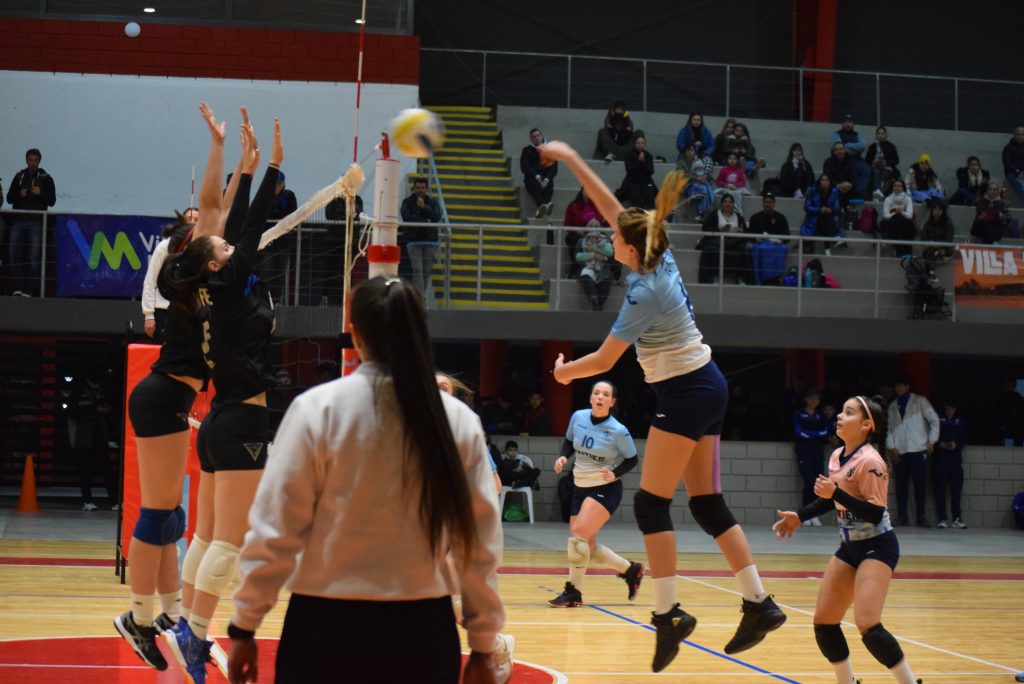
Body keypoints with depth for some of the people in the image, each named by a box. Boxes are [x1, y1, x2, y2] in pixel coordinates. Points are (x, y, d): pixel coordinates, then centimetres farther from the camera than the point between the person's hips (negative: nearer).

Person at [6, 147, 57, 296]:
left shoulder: (46, 178, 8)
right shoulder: (19, 176, 14)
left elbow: (52, 201, 4)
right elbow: (9, 198, 12)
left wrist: (41, 193, -14)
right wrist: (19, 194, -7)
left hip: (36, 222, -3)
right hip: (18, 221, 3)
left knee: (34, 256, -7)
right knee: (14, 253, -5)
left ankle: (29, 289, -7)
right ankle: (19, 287, 0)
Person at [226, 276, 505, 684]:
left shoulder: (318, 409, -7)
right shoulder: (459, 420, -1)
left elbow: (275, 528, -7)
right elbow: (480, 541, 2)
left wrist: (244, 626, 1)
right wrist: (482, 645, 10)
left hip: (328, 626, -2)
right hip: (423, 629, 2)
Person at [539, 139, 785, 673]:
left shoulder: (646, 293, -20)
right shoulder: (660, 258, 0)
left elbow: (603, 361, -12)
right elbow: (611, 206, 9)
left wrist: (565, 371, 7)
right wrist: (571, 159, 9)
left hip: (685, 394, -9)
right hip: (704, 387, 9)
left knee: (651, 504, -7)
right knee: (708, 504, 9)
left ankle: (667, 613, -9)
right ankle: (759, 604, 8)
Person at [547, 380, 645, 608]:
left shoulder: (618, 431, -16)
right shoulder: (578, 417, -5)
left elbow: (632, 460, -4)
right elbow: (569, 441, 13)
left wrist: (614, 473, -21)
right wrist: (563, 457, -7)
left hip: (605, 489, -6)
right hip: (580, 488, 6)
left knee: (578, 534, -21)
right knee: (586, 546, 6)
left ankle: (573, 592, -10)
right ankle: (630, 569, 28)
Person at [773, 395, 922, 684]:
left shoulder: (870, 461, -20)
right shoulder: (837, 456, 3)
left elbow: (875, 514, -25)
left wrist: (836, 493, -31)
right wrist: (799, 516, 17)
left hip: (877, 547, -8)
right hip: (850, 547, 9)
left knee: (866, 624, -21)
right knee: (823, 622, 7)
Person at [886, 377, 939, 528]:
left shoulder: (920, 401, 4)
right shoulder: (892, 406, 13)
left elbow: (934, 420, 2)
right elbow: (889, 427, 10)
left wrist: (932, 441, -3)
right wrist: (891, 447, -1)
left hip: (918, 449, -3)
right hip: (899, 450, 3)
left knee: (919, 482, -3)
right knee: (901, 483, 2)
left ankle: (921, 516, 1)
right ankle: (902, 516, 5)